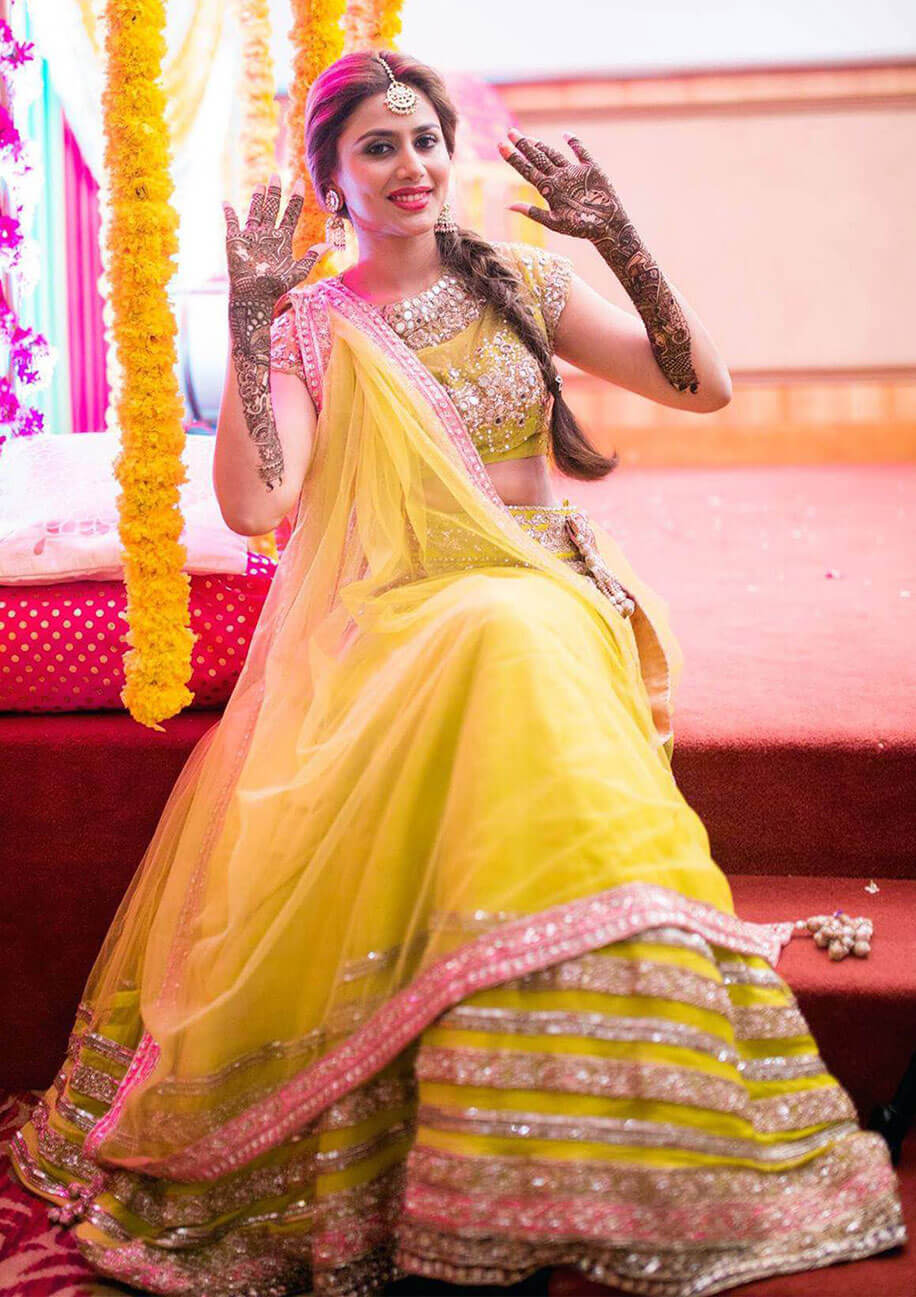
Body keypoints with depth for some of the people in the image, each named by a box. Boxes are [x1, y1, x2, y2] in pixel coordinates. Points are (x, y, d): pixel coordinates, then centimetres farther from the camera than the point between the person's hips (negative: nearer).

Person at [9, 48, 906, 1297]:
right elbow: (253, 504, -11)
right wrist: (249, 321, -13)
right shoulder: (308, 329, 6)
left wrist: (619, 240, -7)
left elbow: (701, 385, 3)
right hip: (390, 627, 0)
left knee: (513, 652, -35)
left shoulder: (518, 282, 11)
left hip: (541, 599, 1)